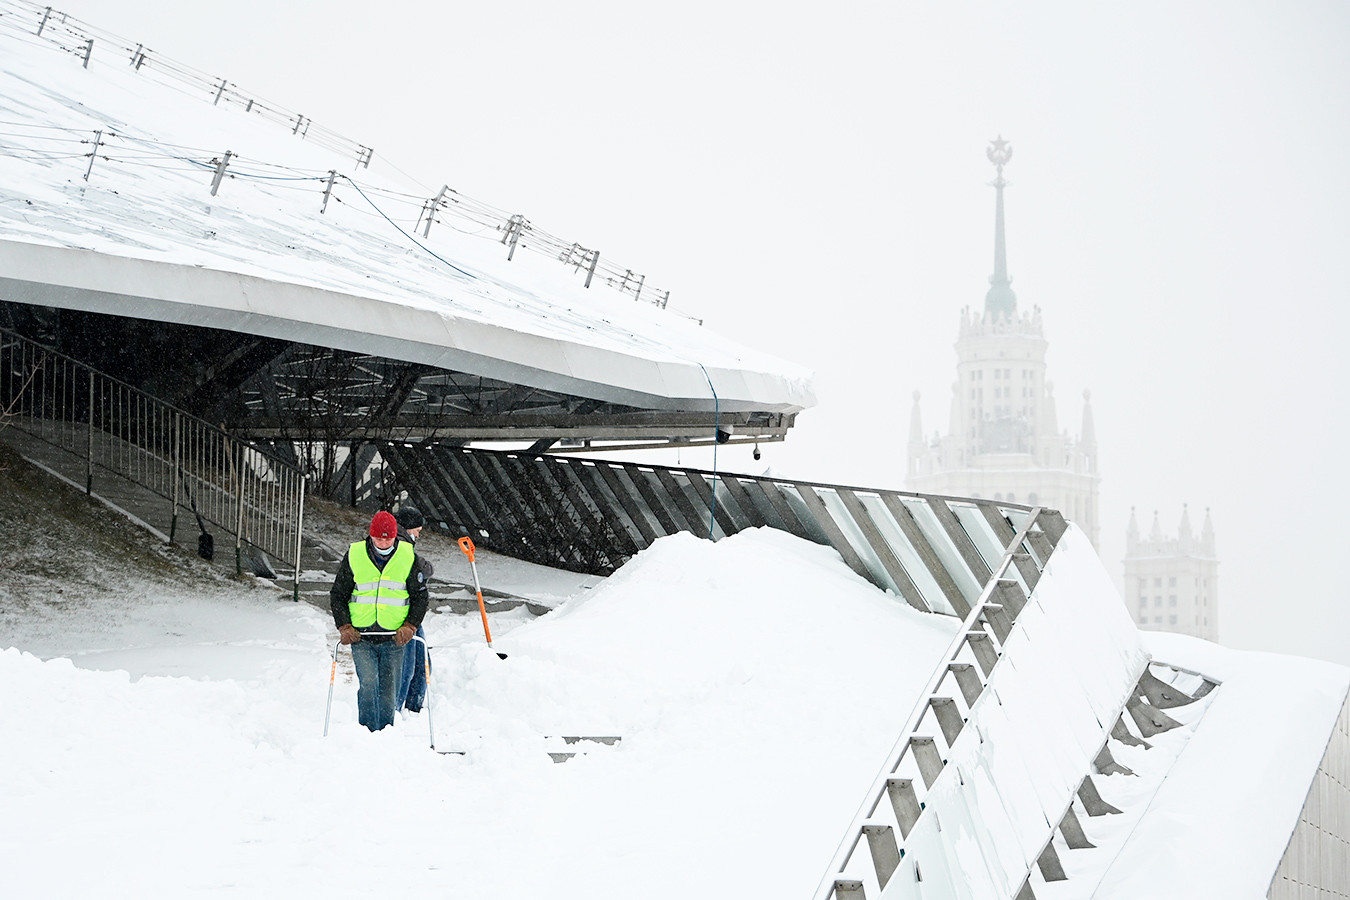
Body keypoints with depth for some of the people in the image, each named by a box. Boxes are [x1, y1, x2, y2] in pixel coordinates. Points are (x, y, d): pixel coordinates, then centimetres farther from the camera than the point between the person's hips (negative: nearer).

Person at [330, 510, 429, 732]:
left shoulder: (408, 557, 2)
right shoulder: (354, 555, 1)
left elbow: (420, 596, 8)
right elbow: (337, 595, 9)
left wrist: (410, 626, -6)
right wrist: (344, 627, -3)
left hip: (394, 637, 1)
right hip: (361, 636, -1)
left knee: (389, 690, 2)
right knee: (368, 684, -16)